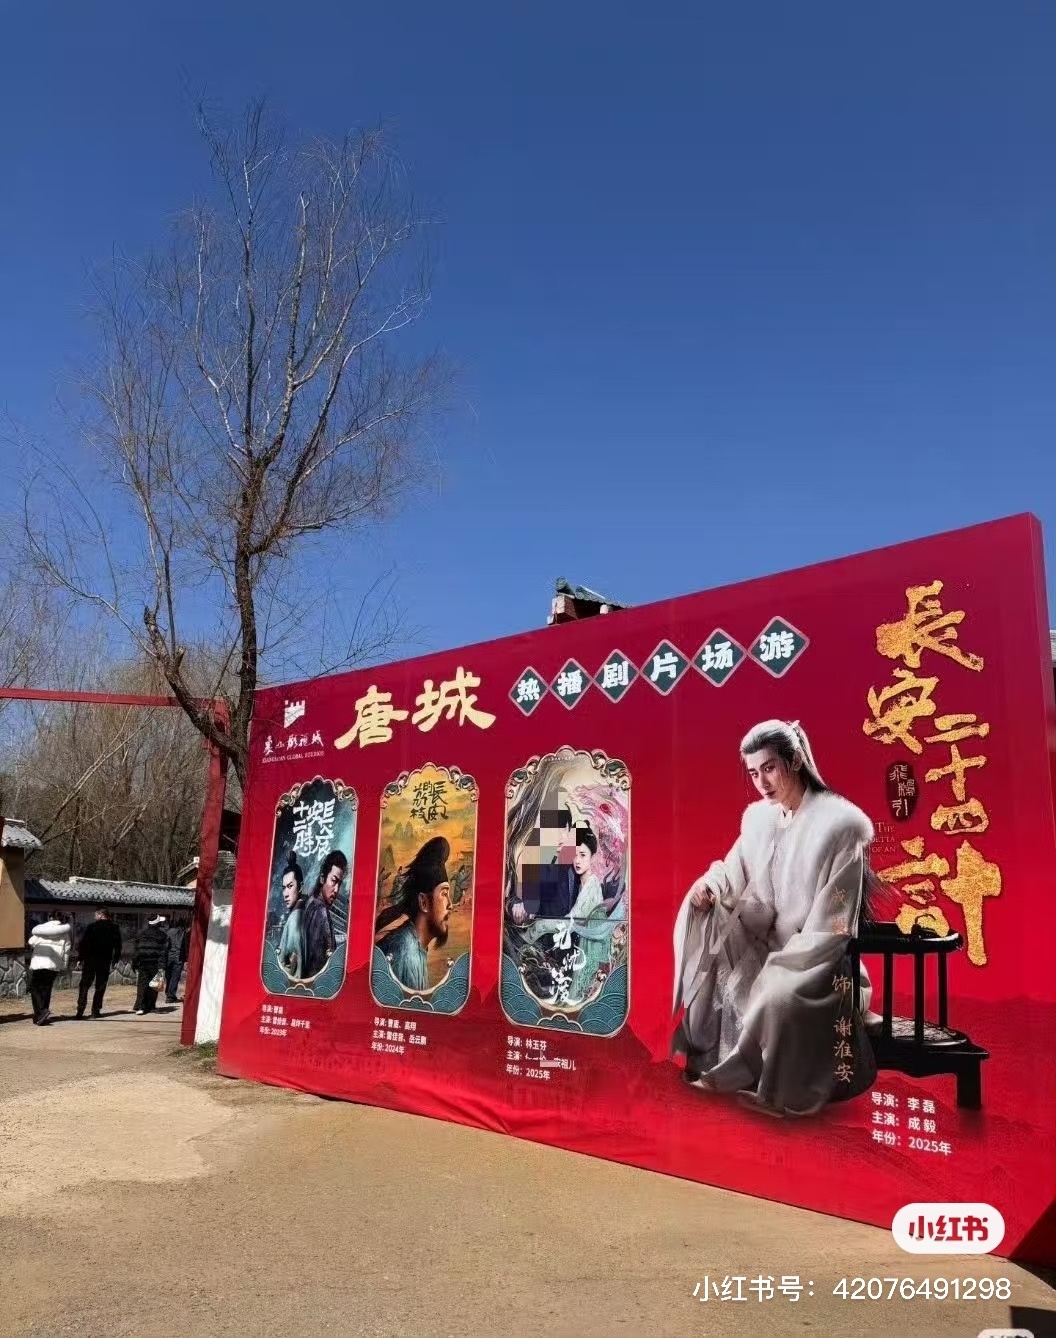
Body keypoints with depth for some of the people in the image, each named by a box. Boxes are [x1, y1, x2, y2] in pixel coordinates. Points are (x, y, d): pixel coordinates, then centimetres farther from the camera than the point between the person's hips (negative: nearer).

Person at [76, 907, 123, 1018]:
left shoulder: (92, 926, -5)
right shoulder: (114, 928, 5)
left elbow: (82, 943, -7)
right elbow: (118, 946, 6)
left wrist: (80, 958, -1)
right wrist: (115, 961, 11)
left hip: (90, 960, -2)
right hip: (105, 962, 2)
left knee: (84, 985, 6)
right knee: (100, 987, 9)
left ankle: (80, 1010, -3)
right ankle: (96, 1010, 5)